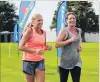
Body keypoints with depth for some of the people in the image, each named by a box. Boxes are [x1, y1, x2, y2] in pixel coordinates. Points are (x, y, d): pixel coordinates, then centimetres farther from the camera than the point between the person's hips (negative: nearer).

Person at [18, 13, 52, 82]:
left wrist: (47, 47, -4)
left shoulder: (44, 32, 6)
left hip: (40, 61, 5)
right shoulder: (29, 31, -12)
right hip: (29, 61, -5)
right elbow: (20, 47, -17)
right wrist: (35, 51, -25)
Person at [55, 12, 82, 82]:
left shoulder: (79, 31, 9)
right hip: (65, 62, -4)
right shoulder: (64, 30, -9)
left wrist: (80, 47, 8)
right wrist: (70, 40, -22)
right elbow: (57, 44, -18)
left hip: (76, 61, 4)